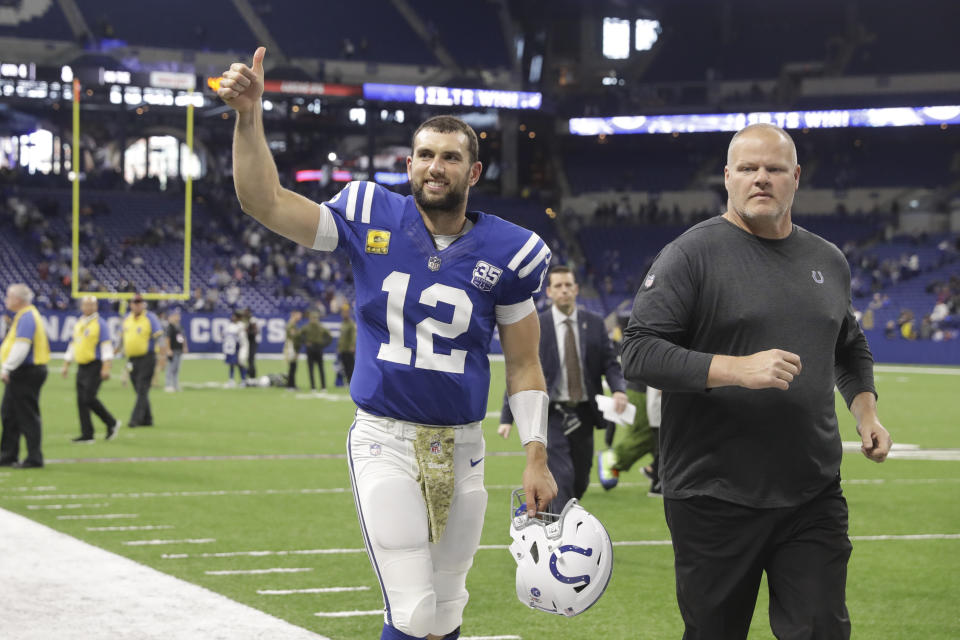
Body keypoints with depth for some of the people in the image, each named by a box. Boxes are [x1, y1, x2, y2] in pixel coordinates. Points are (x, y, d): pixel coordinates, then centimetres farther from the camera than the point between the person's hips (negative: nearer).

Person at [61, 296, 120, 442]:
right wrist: (66, 365, 18)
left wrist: (106, 368, -20)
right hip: (82, 367, 7)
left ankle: (111, 423, -1)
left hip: (95, 366, -7)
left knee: (89, 398, -16)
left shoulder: (100, 324, -6)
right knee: (81, 400, 5)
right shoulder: (78, 324, 15)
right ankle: (87, 434, 13)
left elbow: (106, 345, -13)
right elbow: (72, 346, 23)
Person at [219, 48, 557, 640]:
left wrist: (537, 458, -1)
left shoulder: (508, 253, 0)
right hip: (385, 441, -2)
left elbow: (524, 366, 6)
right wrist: (249, 114, -16)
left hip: (461, 449, 2)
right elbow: (264, 201, -4)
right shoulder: (372, 220, -2)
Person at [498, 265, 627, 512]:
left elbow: (610, 363, 6)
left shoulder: (594, 324, 5)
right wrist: (507, 417, -6)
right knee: (562, 478, -14)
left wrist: (619, 390, -16)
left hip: (583, 414, 4)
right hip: (551, 414, -4)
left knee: (581, 480, 11)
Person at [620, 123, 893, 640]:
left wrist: (866, 412, 10)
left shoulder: (828, 262, 13)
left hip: (813, 496, 4)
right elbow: (638, 352, -13)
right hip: (714, 497, -4)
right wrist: (736, 369, -22)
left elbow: (851, 349, 28)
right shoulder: (691, 255, -6)